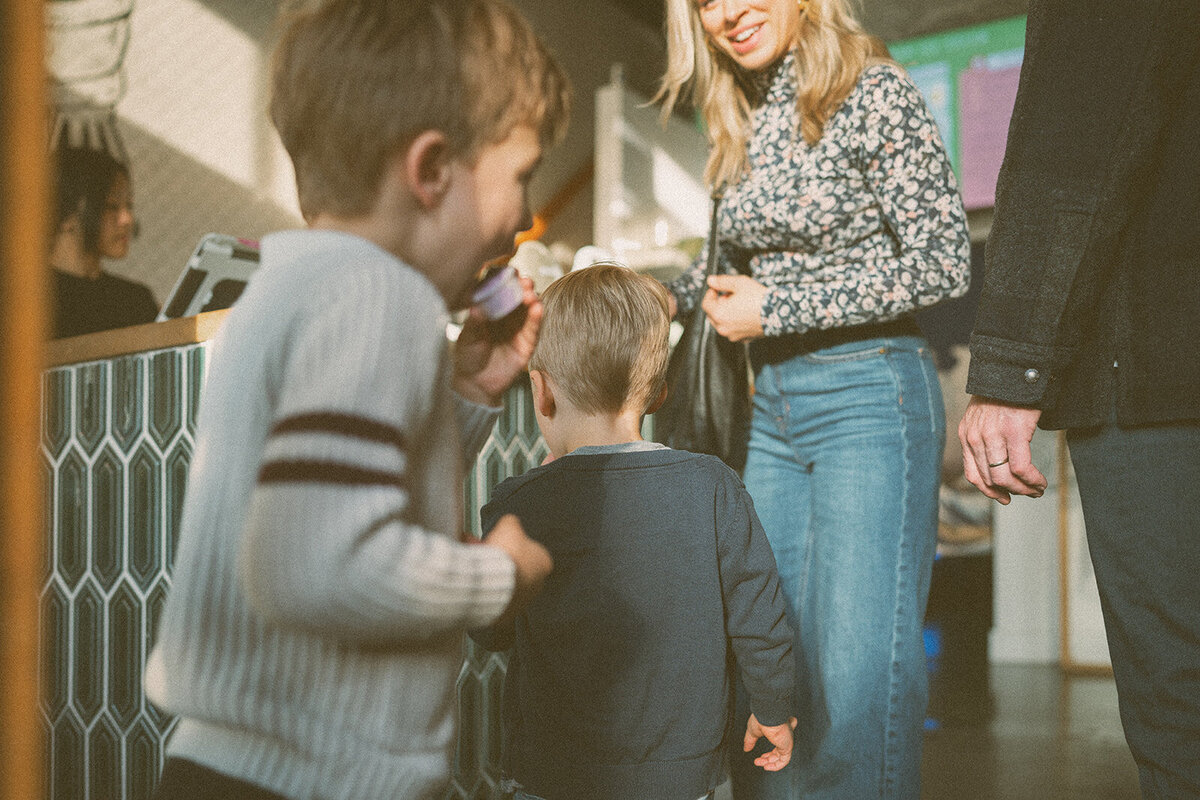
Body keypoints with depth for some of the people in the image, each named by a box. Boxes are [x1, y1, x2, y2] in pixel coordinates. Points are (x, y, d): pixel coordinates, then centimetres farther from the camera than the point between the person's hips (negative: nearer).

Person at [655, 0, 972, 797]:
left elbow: (942, 263, -14)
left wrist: (773, 311, -13)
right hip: (772, 405, 7)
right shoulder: (745, 121, 12)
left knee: (860, 668, -9)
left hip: (869, 397, -7)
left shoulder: (873, 93, -9)